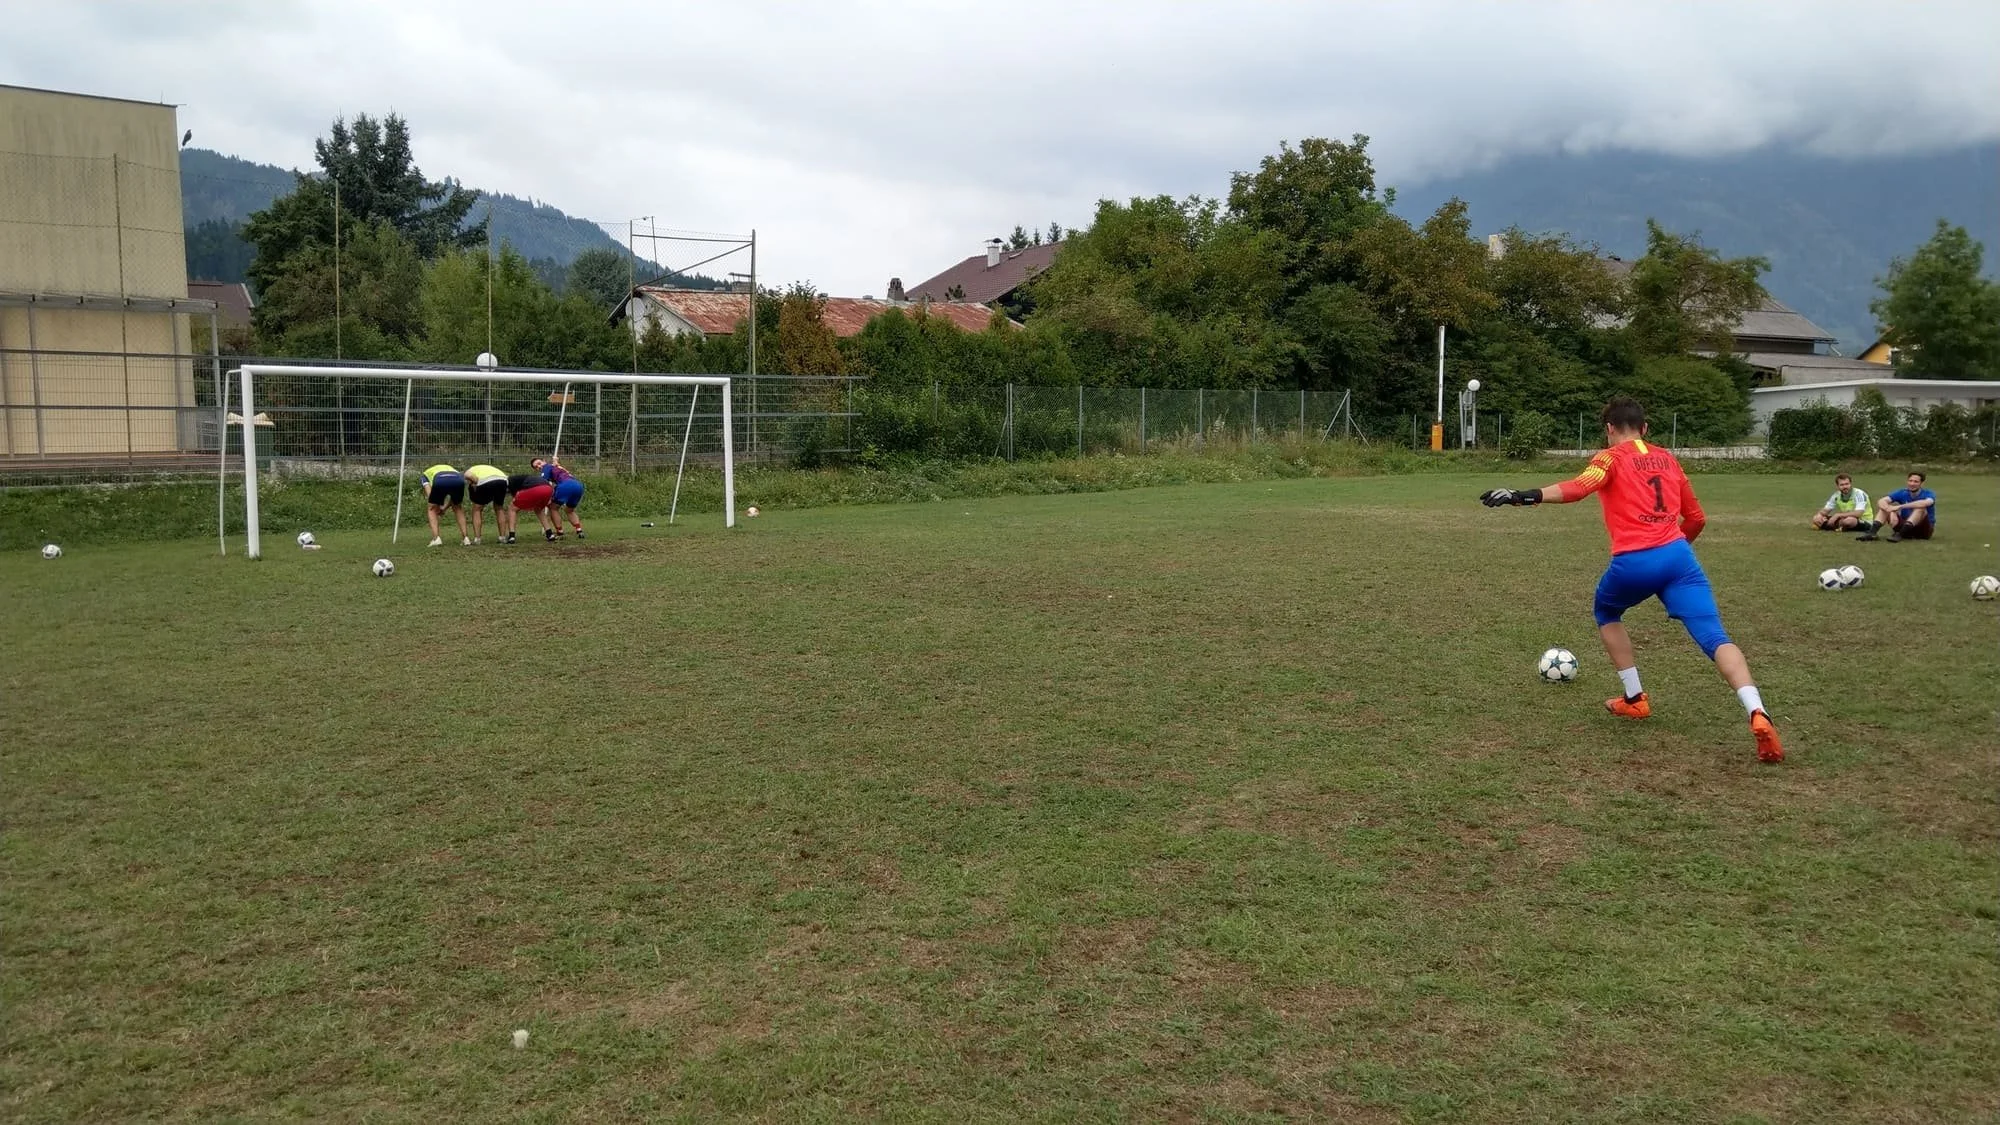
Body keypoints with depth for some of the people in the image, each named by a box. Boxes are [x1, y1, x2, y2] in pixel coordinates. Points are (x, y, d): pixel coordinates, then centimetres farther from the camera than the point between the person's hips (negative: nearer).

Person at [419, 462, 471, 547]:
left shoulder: (424, 475, 35)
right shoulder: (449, 468, 45)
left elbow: (429, 492, 16)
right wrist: (445, 507, 34)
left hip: (440, 481, -3)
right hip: (458, 480, 3)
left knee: (432, 509, 22)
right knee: (458, 508, 28)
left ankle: (436, 539, 9)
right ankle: (465, 538, 19)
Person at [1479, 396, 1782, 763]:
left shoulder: (1612, 457, 8)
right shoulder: (1667, 459, 24)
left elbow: (1579, 487, -15)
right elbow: (1696, 518, 28)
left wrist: (1526, 496, -25)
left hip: (1633, 562, -3)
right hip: (1677, 555, 3)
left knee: (1606, 613, 28)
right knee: (1714, 637, -6)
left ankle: (1634, 699, 27)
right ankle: (1757, 714, -26)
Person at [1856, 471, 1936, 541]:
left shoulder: (1928, 494, -11)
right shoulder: (1902, 493, -1)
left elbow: (1925, 503, -38)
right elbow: (1881, 501, -16)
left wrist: (1900, 507, -41)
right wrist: (1892, 513, -36)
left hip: (1923, 530, -4)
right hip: (1905, 526, 4)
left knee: (1920, 508, -31)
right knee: (1884, 506, -10)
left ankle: (1899, 534, -42)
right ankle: (1872, 532, -31)